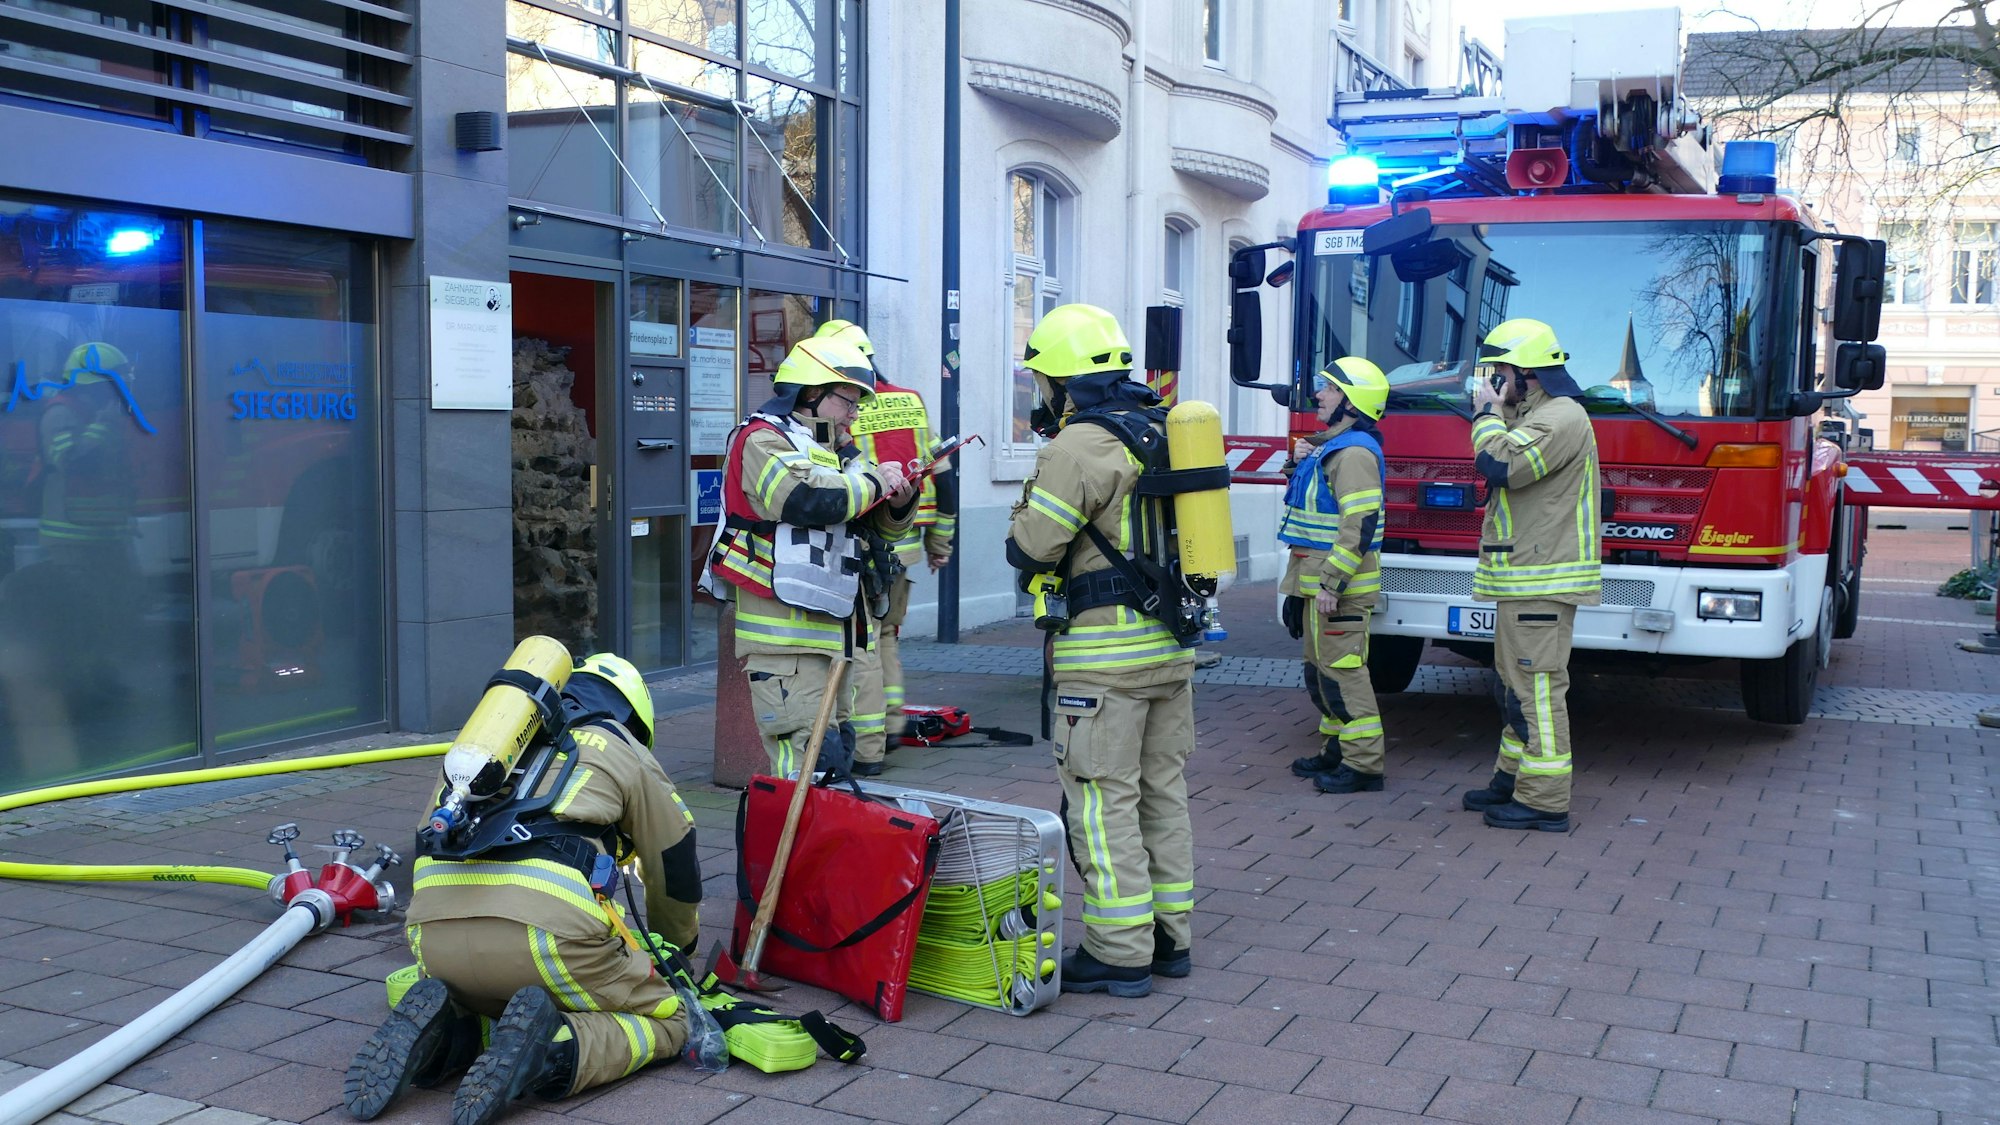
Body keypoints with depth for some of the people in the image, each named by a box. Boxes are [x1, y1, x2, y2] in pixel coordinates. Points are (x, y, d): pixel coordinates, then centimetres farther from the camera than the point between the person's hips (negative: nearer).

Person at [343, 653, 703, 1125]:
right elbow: (676, 867, 30)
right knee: (665, 1021, 16)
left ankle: (442, 1033, 1)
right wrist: (673, 951, 50)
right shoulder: (622, 749, 22)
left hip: (433, 931, 5)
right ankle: (551, 1053, -13)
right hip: (546, 927, -4)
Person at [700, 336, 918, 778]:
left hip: (829, 625, 10)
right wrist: (873, 480, -9)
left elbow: (878, 523, 24)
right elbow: (813, 499, -24)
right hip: (784, 630, -10)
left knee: (837, 748, 14)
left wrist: (899, 500, 1)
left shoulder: (834, 450, 21)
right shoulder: (763, 440, -7)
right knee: (809, 758, -15)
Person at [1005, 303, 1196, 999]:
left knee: (1104, 800, -1)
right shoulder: (1162, 433, 12)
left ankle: (1120, 953, 4)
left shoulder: (1077, 447, -15)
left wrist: (1028, 504, 6)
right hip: (1172, 641, 9)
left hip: (1105, 653, -9)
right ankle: (1170, 935, 24)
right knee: (1163, 790, 15)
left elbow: (1029, 551, -13)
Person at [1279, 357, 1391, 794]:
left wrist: (1332, 582, -25)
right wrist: (1303, 583, 23)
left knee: (1342, 670, -8)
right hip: (1320, 582, 11)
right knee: (1321, 668, 16)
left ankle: (1363, 764, -3)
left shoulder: (1354, 452, -16)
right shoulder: (1330, 447, 17)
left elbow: (1360, 524, -23)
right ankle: (1336, 750, 25)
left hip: (1341, 587, -11)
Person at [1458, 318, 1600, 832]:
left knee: (1538, 685, -10)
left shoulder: (1561, 418, -15)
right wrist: (1494, 415, 13)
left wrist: (1487, 414, -11)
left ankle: (1545, 800, -7)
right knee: (1517, 683, 17)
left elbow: (1501, 465, -25)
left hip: (1542, 579, -11)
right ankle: (1515, 777, 27)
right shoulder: (1534, 414, 19)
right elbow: (1502, 466, 24)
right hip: (1524, 577, 11)